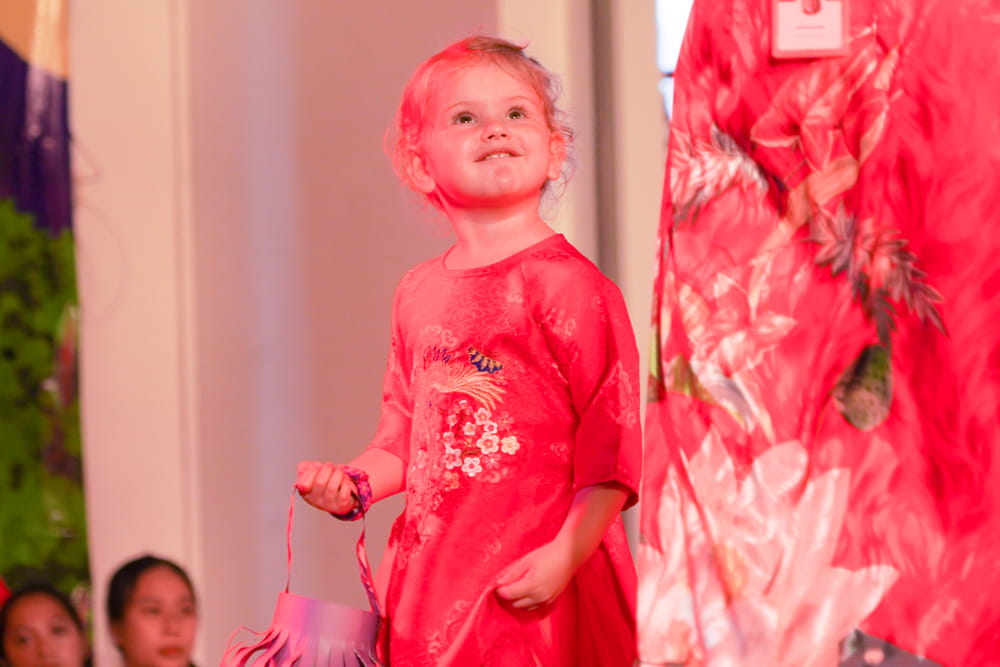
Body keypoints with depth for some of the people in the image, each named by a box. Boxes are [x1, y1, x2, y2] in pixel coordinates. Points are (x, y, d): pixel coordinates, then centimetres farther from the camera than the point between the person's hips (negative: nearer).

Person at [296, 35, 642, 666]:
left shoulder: (565, 282, -8)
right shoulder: (419, 294, 12)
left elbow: (613, 436, -12)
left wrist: (566, 555, -19)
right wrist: (354, 485, 3)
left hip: (534, 583, -6)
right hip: (432, 577, 6)